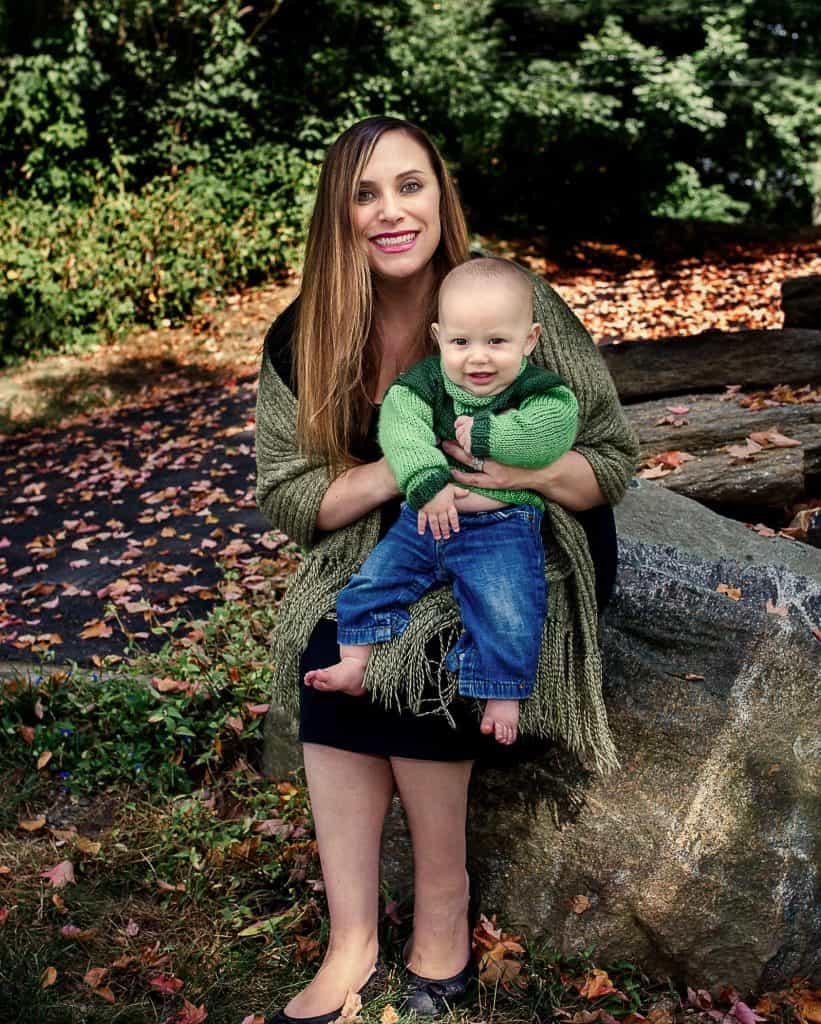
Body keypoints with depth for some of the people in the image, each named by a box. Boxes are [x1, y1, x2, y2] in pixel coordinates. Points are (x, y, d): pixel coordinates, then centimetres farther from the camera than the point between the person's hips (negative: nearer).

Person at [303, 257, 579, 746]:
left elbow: (551, 435, -25)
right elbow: (400, 428, -14)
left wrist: (483, 433, -21)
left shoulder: (542, 393, -7)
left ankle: (504, 696, -1)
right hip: (425, 516, 4)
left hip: (502, 525, -3)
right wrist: (427, 483, -28)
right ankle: (354, 666, 15)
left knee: (509, 614, -17)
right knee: (372, 581, 2)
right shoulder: (422, 384, 0)